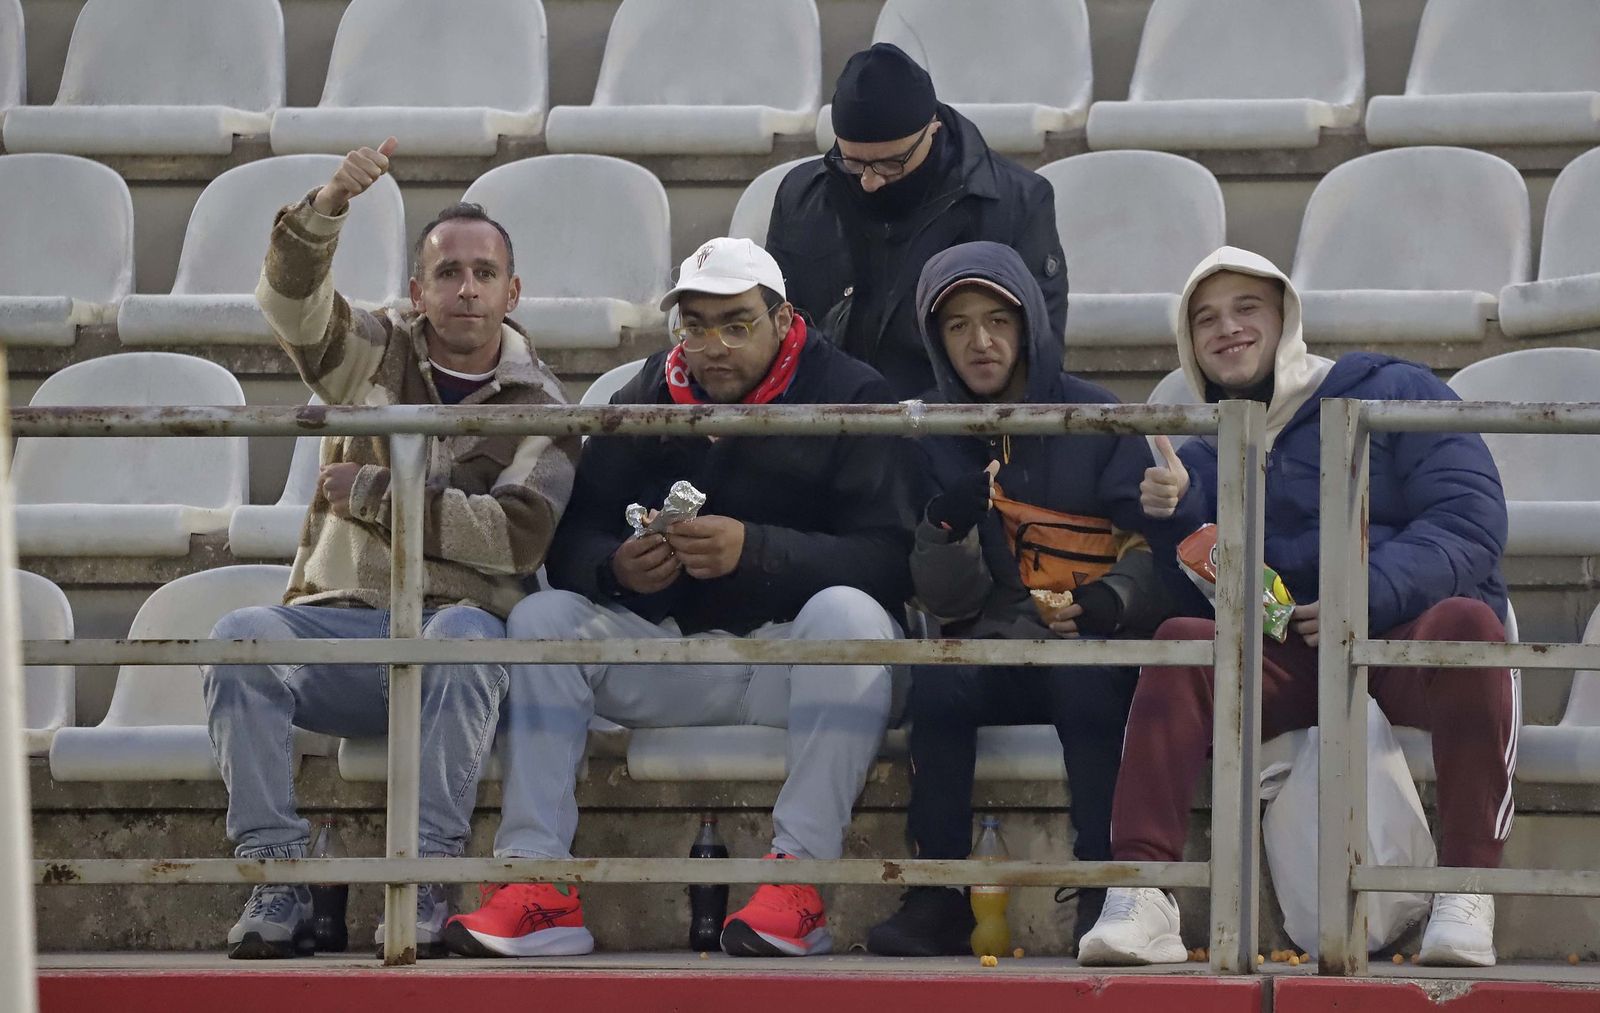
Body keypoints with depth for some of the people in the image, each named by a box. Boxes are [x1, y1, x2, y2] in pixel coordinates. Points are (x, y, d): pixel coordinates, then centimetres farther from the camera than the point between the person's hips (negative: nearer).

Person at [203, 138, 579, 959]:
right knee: (240, 636, -29)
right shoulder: (374, 357, 14)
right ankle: (277, 876, -31)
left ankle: (425, 878, -35)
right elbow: (290, 303, -7)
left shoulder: (540, 407, 8)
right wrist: (328, 207, -26)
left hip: (454, 627, -2)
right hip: (339, 626, 2)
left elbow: (516, 536, -8)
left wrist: (373, 493, -7)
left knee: (463, 632, -38)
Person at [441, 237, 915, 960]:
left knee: (848, 612, -35)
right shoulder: (643, 403, 10)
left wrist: (755, 551, -31)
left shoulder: (848, 396, -4)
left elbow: (886, 559, -17)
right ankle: (538, 882, -25)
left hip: (792, 650, -4)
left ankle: (799, 878, -36)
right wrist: (617, 568, -22)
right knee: (540, 619, -16)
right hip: (671, 653, 4)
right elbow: (570, 544, 3)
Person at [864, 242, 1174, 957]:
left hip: (1093, 648, -2)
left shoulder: (1098, 422, 1)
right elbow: (947, 602, 5)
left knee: (1084, 681, -36)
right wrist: (948, 525, -17)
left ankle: (1105, 895, -30)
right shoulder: (937, 440, 10)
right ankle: (938, 899, -26)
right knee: (937, 680, -30)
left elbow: (1153, 556, -3)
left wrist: (1108, 603, -26)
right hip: (996, 650, 2)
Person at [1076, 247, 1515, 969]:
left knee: (1466, 623, -36)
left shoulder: (1393, 394, 6)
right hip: (1287, 662, 3)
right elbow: (1204, 598, 11)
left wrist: (1371, 592, -21)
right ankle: (1140, 897, -38)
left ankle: (1466, 894, -37)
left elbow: (1469, 520, -7)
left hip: (1408, 636, -3)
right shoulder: (1203, 460, 19)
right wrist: (1176, 517, -7)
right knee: (1179, 642, -26)